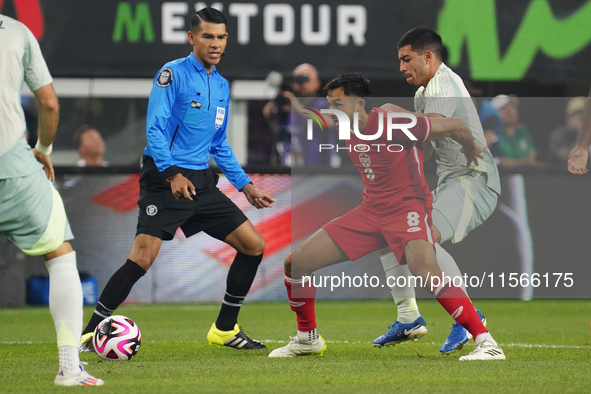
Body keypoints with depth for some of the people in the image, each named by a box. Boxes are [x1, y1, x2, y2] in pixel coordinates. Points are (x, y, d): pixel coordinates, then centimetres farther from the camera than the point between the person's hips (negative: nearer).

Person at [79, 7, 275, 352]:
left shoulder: (222, 86, 16)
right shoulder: (173, 74, -6)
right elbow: (155, 130, -14)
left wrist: (245, 185, 19)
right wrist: (173, 174, -26)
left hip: (202, 183, 7)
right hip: (165, 180, -7)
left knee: (254, 246, 2)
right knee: (142, 258, -19)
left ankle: (225, 329, 15)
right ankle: (91, 333, -9)